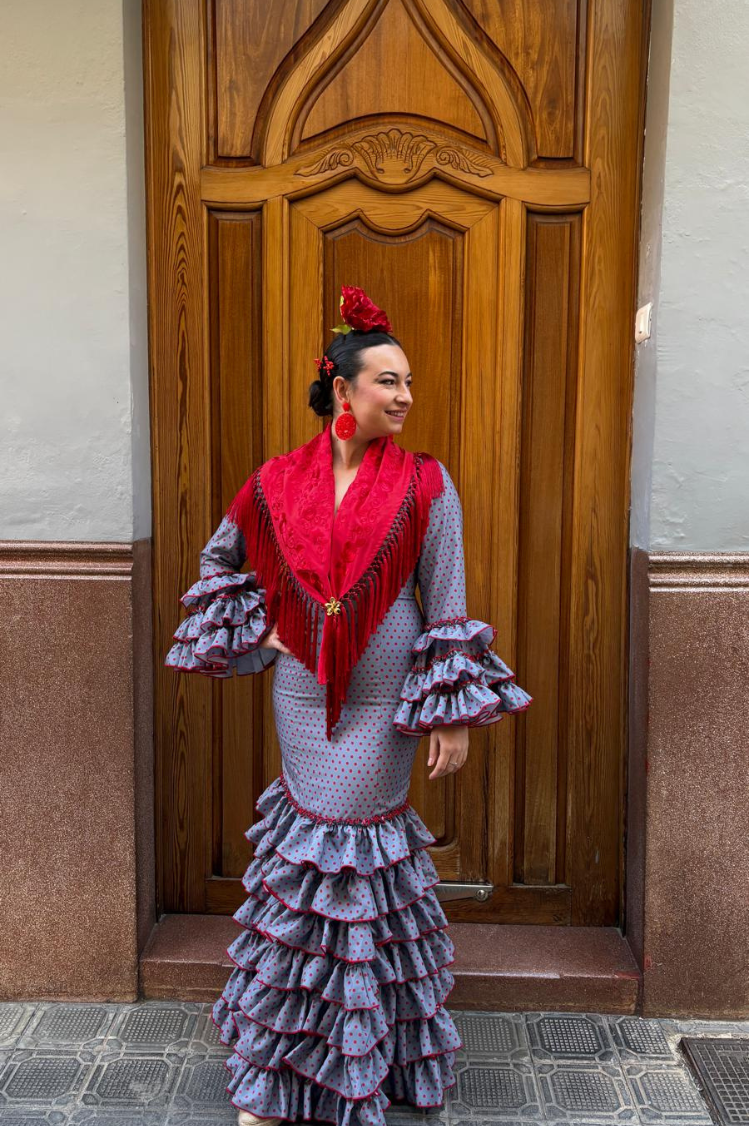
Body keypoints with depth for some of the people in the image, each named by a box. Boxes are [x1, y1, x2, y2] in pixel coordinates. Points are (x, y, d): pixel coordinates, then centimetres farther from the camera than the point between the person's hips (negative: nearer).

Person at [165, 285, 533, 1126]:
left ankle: (357, 1053, 28)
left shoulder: (424, 484, -7)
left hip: (383, 699, -2)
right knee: (310, 831, 11)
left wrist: (453, 716, -8)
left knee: (358, 842, 4)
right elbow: (219, 559, 17)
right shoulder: (278, 480, -1)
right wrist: (256, 631, 7)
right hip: (303, 691, 2)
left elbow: (448, 606, -6)